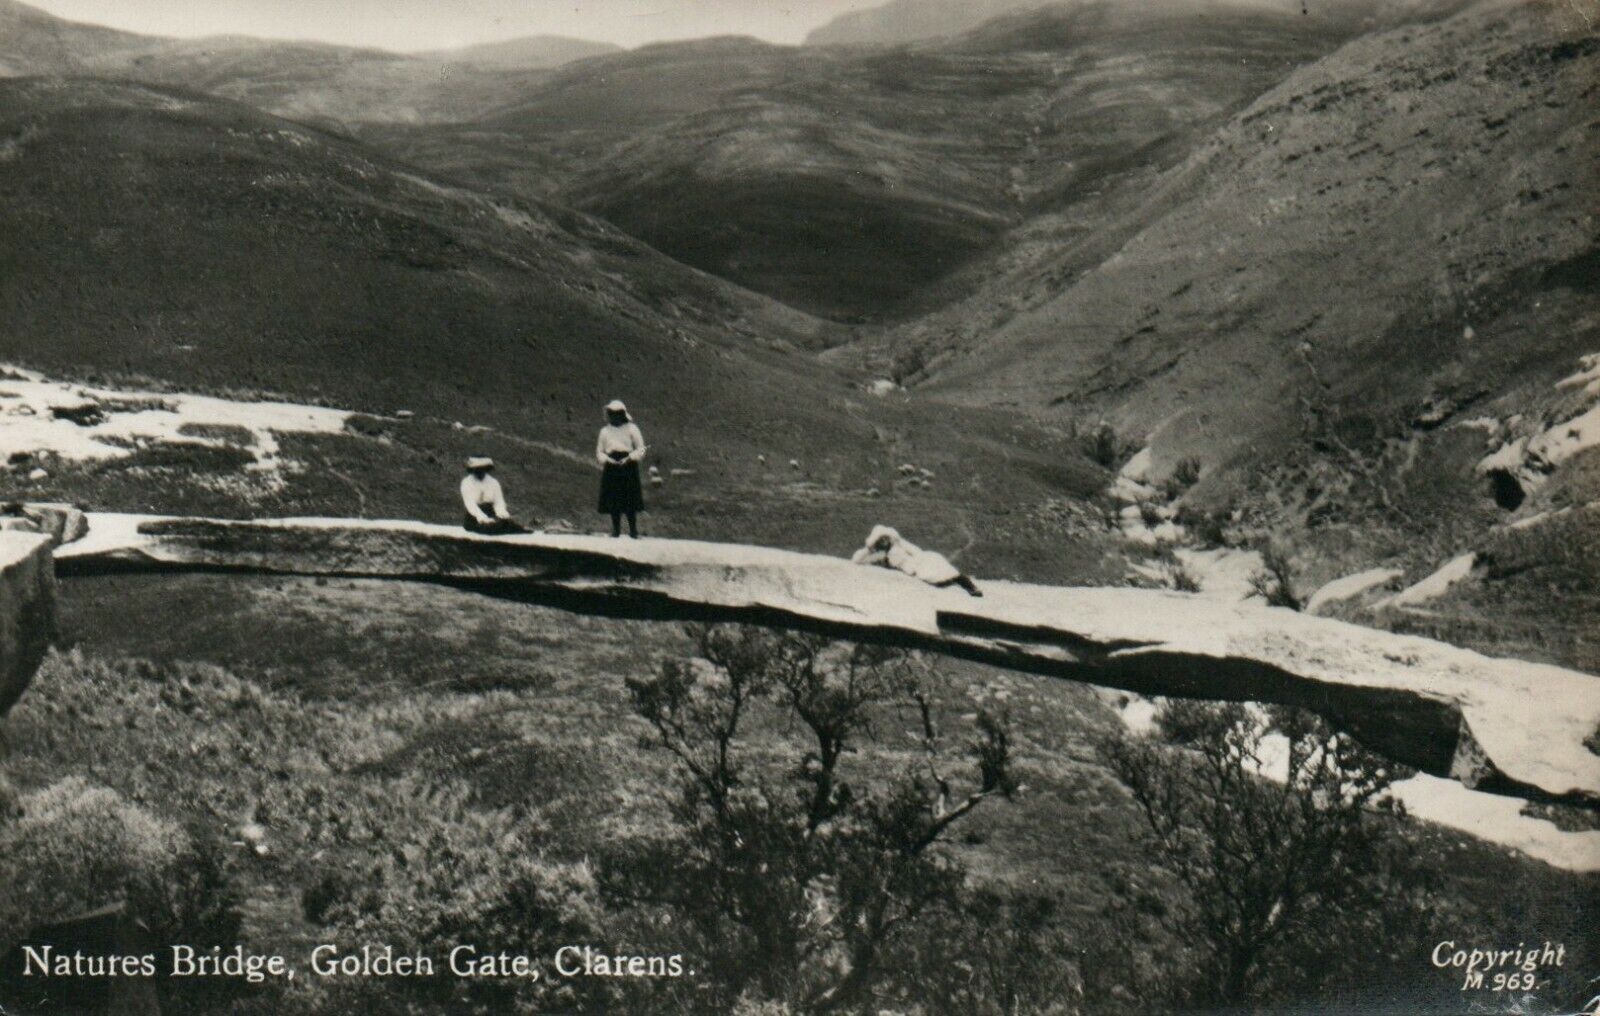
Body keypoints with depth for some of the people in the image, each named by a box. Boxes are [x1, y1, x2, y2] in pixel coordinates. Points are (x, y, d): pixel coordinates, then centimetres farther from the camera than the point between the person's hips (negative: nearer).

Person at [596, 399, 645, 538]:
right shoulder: (605, 431, 10)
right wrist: (607, 459, -10)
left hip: (628, 468, -2)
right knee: (613, 500, 2)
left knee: (631, 500, -5)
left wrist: (629, 458, -14)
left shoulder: (631, 429, 3)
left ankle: (633, 530, 2)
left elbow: (641, 449, 1)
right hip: (612, 468, 2)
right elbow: (599, 451, 10)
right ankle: (616, 529, 12)